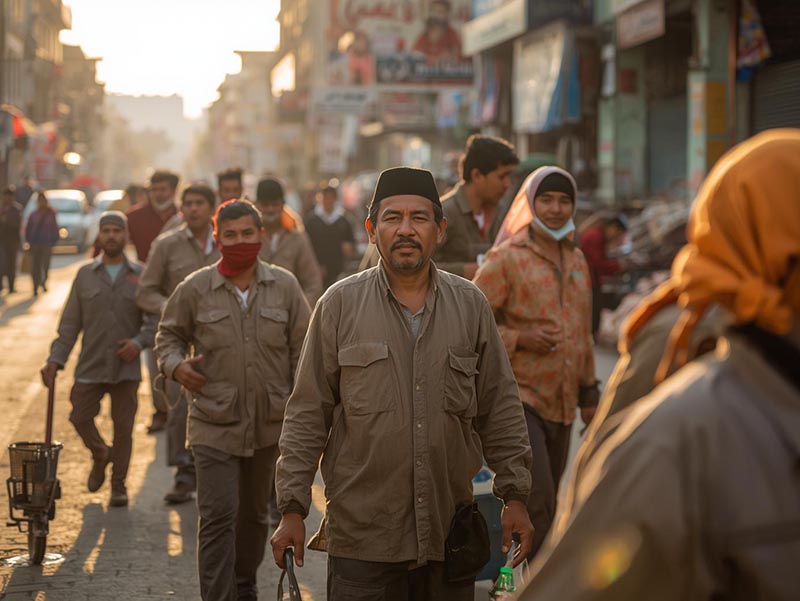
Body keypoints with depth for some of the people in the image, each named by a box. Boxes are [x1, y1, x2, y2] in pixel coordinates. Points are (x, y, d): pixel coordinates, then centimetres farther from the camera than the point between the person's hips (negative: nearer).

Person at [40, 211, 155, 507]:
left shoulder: (140, 275, 3)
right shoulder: (85, 275, 7)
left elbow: (154, 319, 0)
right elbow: (69, 324, 6)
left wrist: (139, 342, -19)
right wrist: (55, 359, -3)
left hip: (126, 368, -1)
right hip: (90, 367, 1)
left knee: (123, 426, 3)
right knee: (80, 418, 1)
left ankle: (119, 485, 16)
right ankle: (100, 455, 32)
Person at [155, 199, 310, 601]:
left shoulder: (284, 286, 2)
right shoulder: (194, 289, -2)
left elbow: (302, 351, 6)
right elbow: (168, 337, 12)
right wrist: (175, 365, -10)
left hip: (269, 424, 3)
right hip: (214, 424, -3)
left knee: (254, 515, 17)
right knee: (218, 517, -11)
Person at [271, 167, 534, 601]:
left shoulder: (471, 306, 7)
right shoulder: (340, 305, 1)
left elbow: (501, 409, 10)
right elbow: (307, 415, 2)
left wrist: (514, 496, 5)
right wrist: (293, 508, -2)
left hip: (450, 533, 2)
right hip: (361, 538, -2)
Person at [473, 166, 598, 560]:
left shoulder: (576, 260, 13)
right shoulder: (506, 258, -8)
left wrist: (589, 392, 20)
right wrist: (519, 339, -19)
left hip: (561, 403, 7)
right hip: (517, 398, -7)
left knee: (544, 506, 13)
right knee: (538, 502, -17)